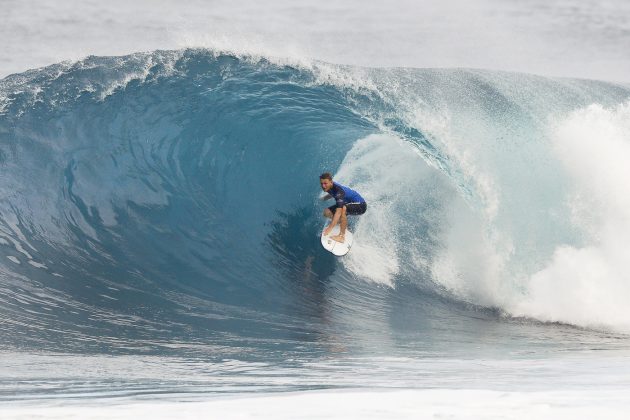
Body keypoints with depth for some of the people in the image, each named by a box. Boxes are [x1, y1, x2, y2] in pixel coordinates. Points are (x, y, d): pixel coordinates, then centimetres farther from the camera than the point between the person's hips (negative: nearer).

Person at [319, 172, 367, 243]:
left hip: (360, 205, -9)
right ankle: (344, 224, 16)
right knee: (327, 212, -4)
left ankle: (341, 236, -32)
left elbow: (338, 211, -46)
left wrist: (330, 227, -54)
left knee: (342, 209, -39)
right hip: (349, 204, 9)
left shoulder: (338, 190, -35)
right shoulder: (329, 187, -9)